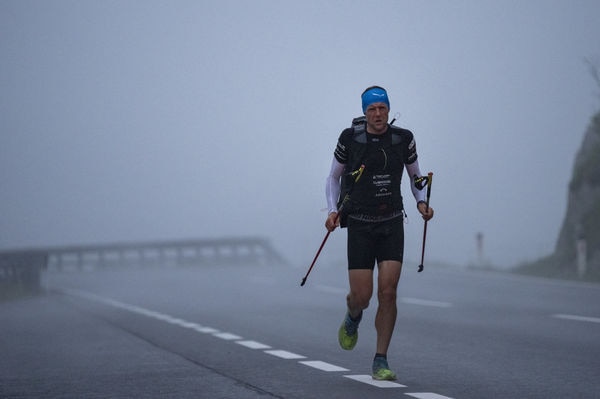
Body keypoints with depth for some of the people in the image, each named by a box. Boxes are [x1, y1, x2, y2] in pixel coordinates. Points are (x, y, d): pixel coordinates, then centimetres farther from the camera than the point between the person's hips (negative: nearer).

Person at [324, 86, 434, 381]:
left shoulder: (403, 139, -1)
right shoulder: (350, 139, -5)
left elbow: (415, 175, 15)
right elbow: (333, 177, 9)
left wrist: (421, 202, -2)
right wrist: (333, 210, -4)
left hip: (392, 224, 1)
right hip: (360, 226, -1)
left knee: (388, 292, -10)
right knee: (361, 296, -5)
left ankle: (380, 361, -1)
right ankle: (353, 317, 35)